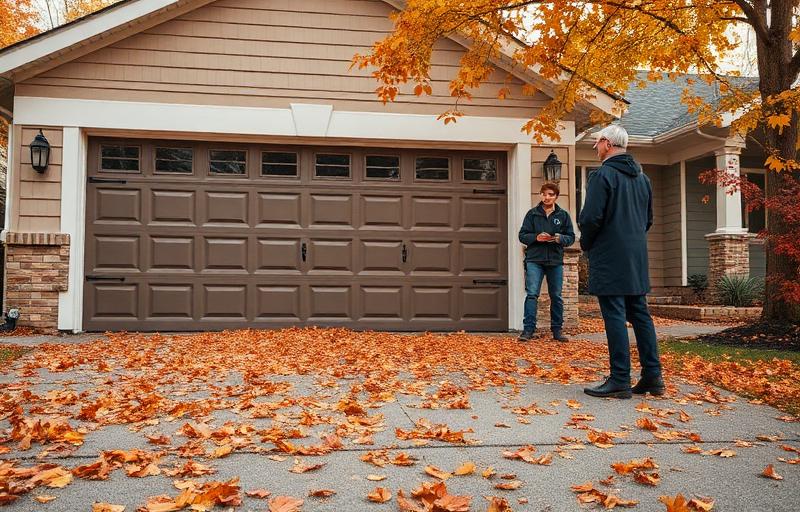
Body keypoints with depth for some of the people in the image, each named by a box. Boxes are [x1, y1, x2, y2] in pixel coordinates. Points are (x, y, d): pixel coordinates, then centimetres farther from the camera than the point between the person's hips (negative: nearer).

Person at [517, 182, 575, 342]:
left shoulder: (563, 215, 8)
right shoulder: (532, 213, 5)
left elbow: (571, 237, 8)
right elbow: (522, 235, 4)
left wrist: (559, 238, -13)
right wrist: (536, 237, -14)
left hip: (556, 261, 2)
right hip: (534, 260, -2)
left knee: (556, 297, 8)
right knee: (532, 294, -9)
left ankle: (557, 330, 18)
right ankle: (528, 329, -6)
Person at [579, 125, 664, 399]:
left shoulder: (602, 175, -11)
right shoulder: (642, 178, 15)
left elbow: (591, 217, -17)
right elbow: (648, 218, 21)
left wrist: (586, 244, 0)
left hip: (609, 258, -8)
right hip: (638, 257, 8)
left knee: (615, 317, -5)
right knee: (640, 314, 12)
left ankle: (620, 381, -2)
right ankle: (653, 376, 15)